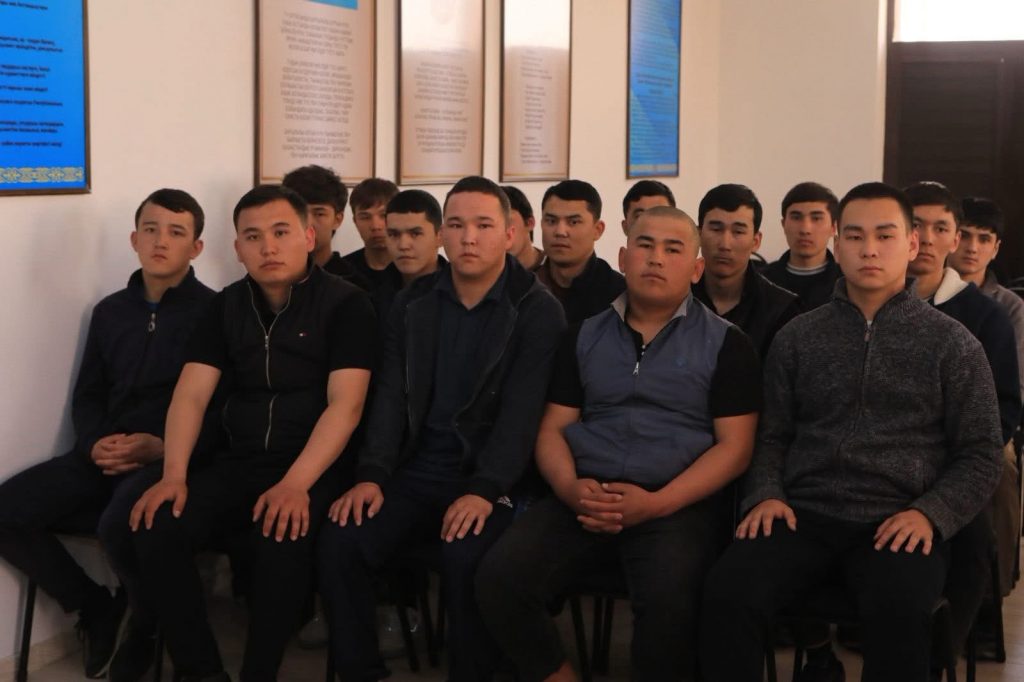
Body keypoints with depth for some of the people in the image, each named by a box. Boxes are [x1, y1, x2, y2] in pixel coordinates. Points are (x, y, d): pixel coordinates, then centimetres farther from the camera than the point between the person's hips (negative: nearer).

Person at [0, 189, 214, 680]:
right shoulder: (110, 311, 18)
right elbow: (86, 397, 19)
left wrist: (161, 446, -21)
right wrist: (95, 445, -3)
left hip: (171, 458, -6)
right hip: (105, 459, 6)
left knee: (119, 524, -36)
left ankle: (145, 626, -3)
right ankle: (96, 608, 6)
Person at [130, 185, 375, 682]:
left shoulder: (344, 304, -5)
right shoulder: (226, 306, 10)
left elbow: (345, 405, -14)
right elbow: (190, 395, 3)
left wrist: (295, 484, -26)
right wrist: (174, 475, -14)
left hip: (315, 467, -5)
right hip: (238, 462, 5)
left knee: (282, 540, -35)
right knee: (154, 529, -20)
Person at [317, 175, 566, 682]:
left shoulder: (538, 311, -3)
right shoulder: (412, 304, 11)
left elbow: (521, 412, -13)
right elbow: (391, 397, 6)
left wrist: (483, 491, -26)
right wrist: (371, 475, -10)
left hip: (491, 478, -4)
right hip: (416, 471, 4)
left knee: (465, 556, -33)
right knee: (339, 542, -20)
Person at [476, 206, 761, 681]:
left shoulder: (725, 343, 6)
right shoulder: (584, 337, 17)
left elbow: (734, 446, 0)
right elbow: (553, 429, 14)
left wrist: (656, 503, -15)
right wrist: (570, 488, -10)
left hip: (679, 503, -3)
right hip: (584, 499, 3)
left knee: (669, 600, -34)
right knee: (498, 579, -21)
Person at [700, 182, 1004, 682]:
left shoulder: (952, 344, 9)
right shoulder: (797, 337, 15)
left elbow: (981, 455, 7)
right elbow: (771, 435, 16)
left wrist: (930, 514, -10)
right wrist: (766, 495, -5)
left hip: (899, 523, -1)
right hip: (805, 514, 2)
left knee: (900, 612, -35)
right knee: (728, 593, -29)